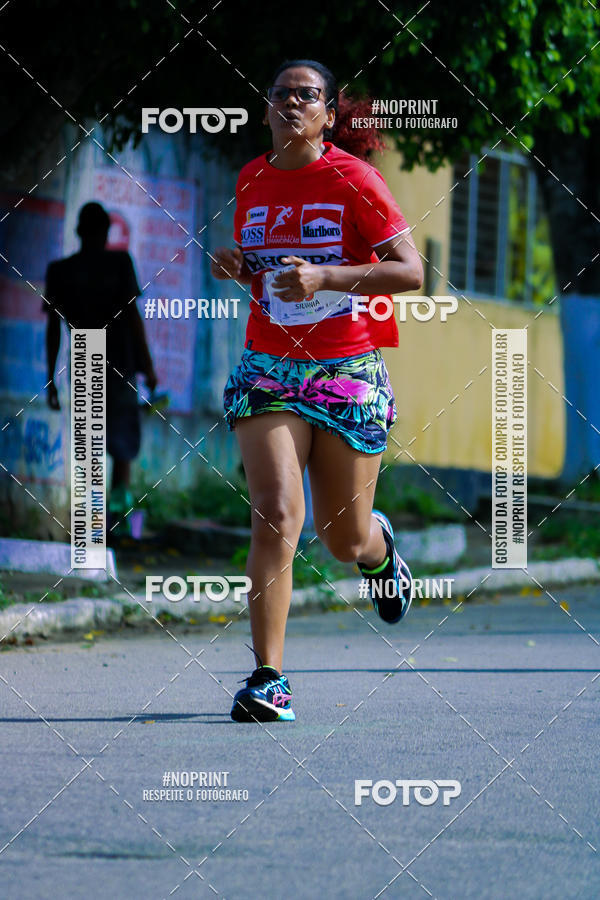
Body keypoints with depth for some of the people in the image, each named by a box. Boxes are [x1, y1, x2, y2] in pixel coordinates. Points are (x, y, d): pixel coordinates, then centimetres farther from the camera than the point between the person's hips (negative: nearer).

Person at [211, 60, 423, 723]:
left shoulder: (352, 179, -7)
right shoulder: (252, 182, 6)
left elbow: (410, 271, -12)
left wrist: (324, 277, -23)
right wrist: (234, 267, 0)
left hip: (349, 373, -2)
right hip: (268, 370, 2)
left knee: (345, 540, 8)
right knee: (276, 517, -17)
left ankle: (379, 547, 47)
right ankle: (267, 678, -16)